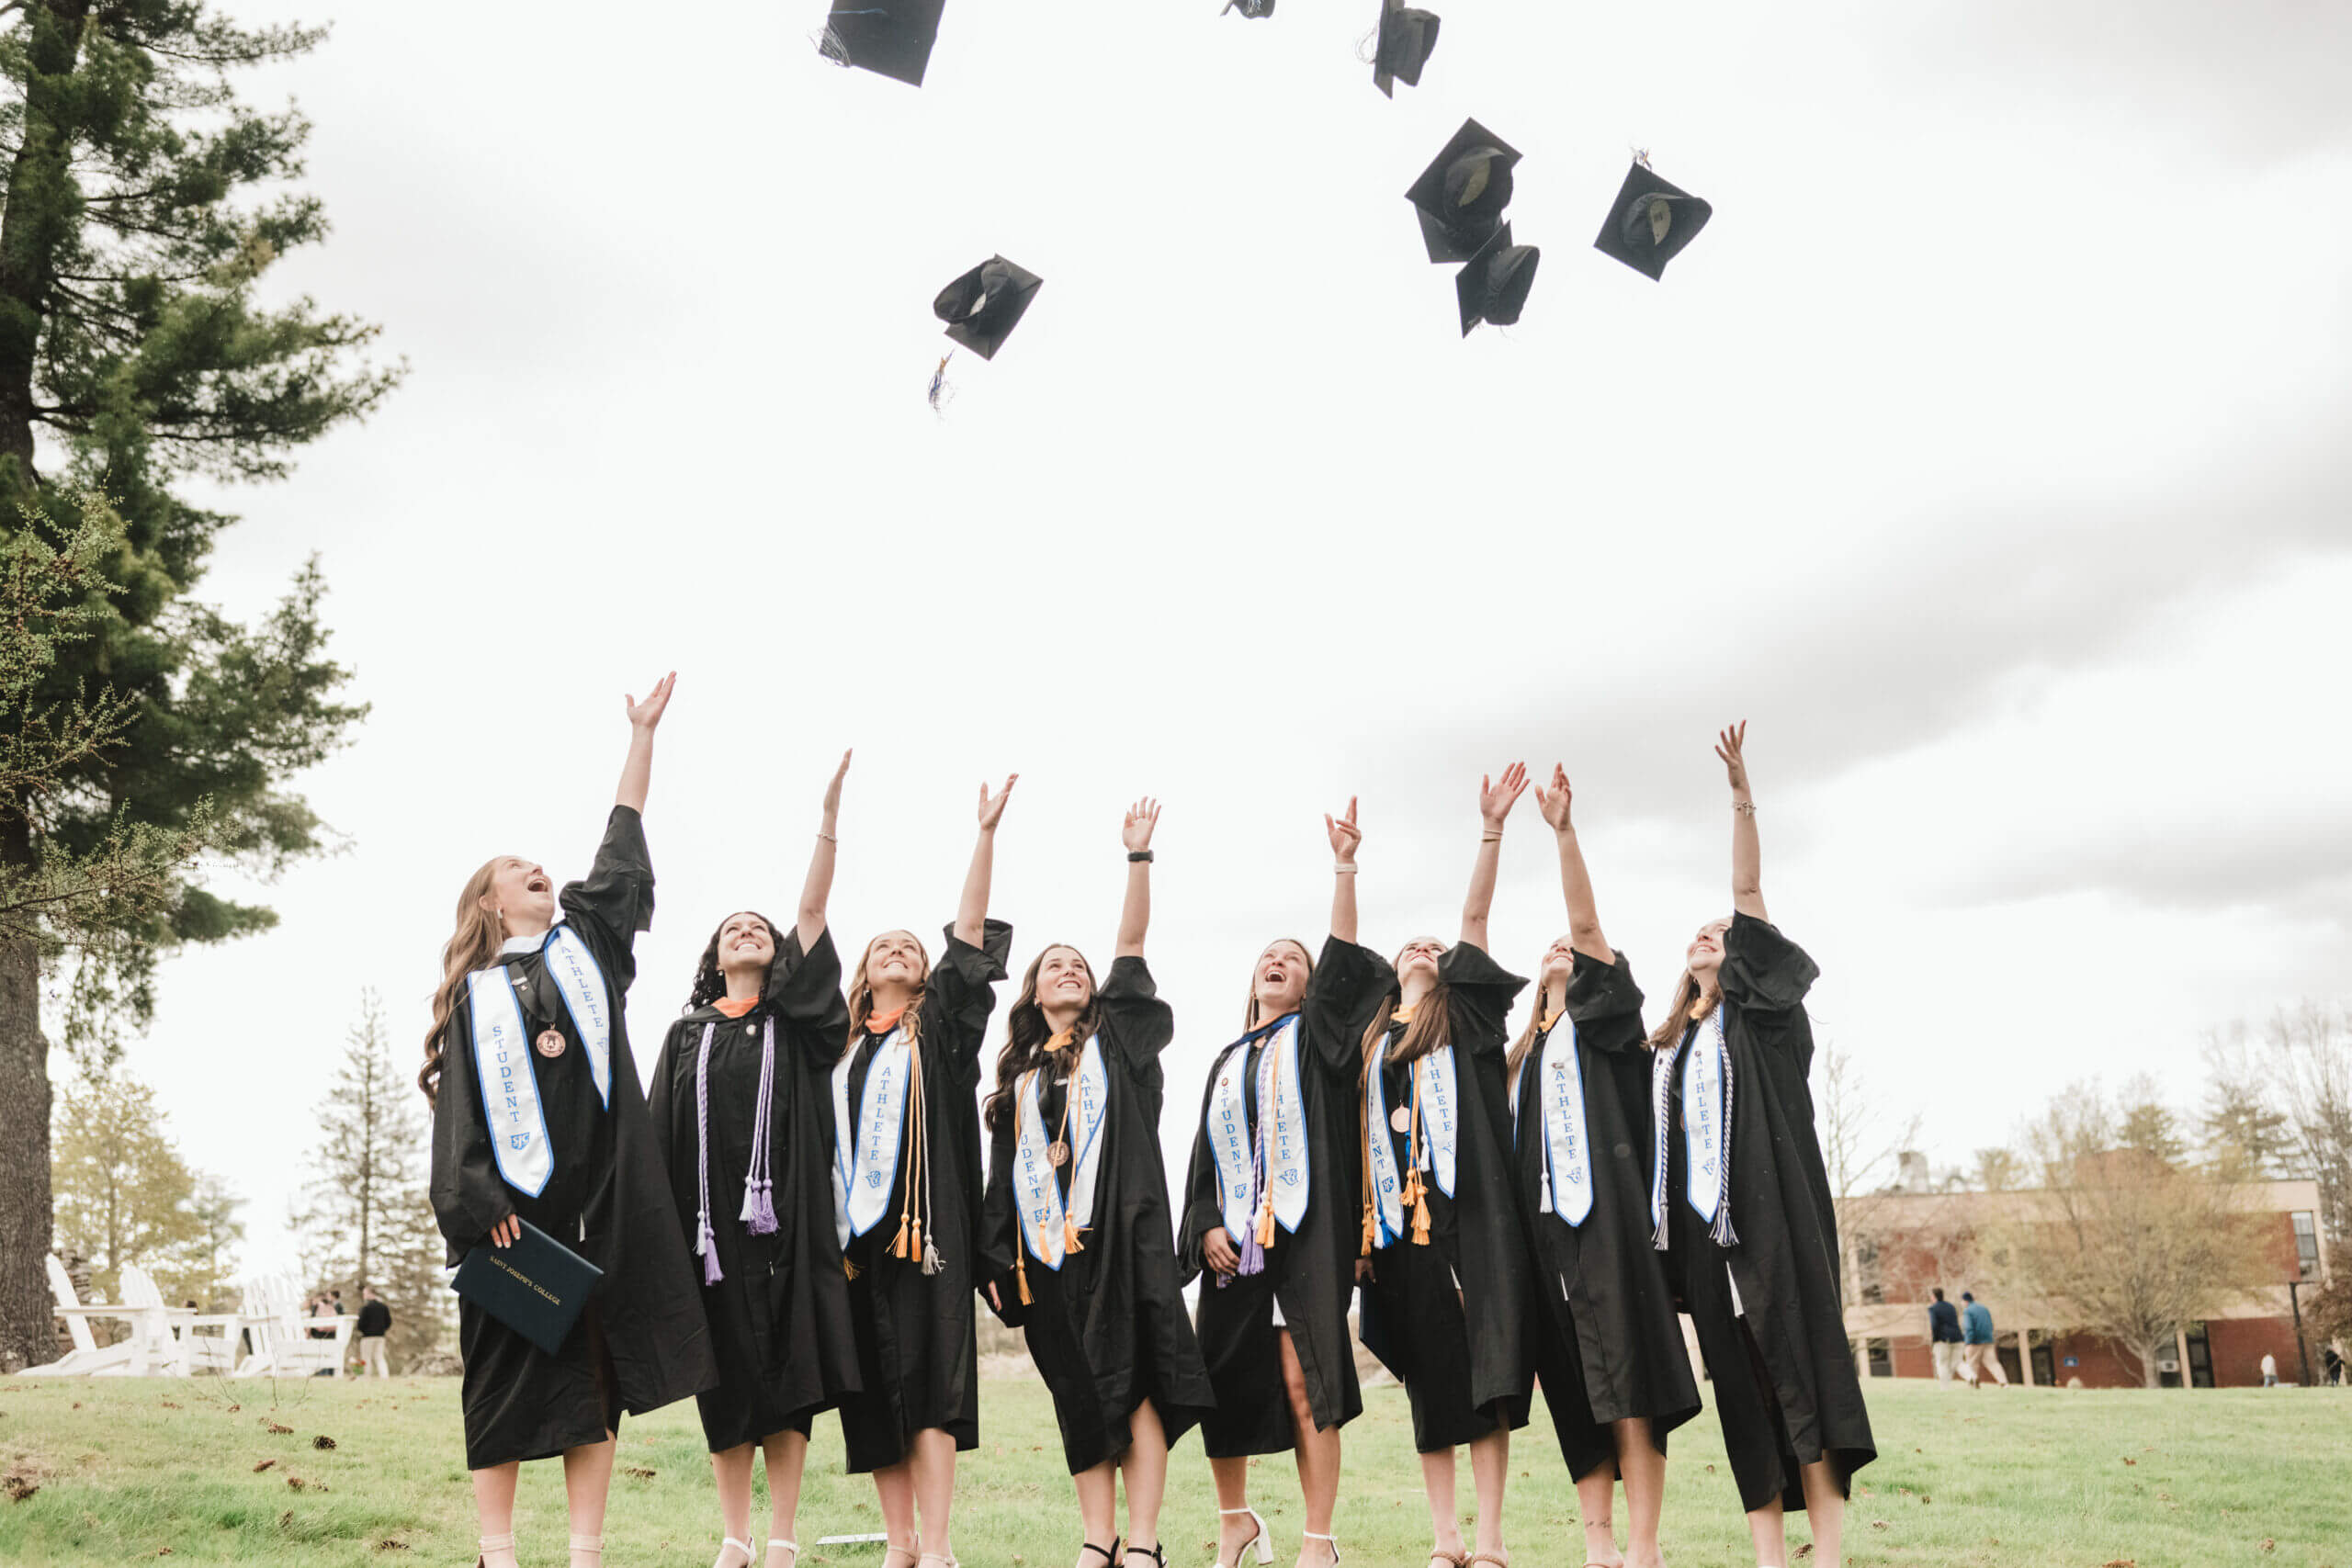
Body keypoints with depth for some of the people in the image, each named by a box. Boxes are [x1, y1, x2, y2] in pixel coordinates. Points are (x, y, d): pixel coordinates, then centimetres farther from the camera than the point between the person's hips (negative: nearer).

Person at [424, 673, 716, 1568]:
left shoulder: (586, 945, 16)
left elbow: (620, 846, 16)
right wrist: (476, 1200, -13)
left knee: (596, 1368, 1)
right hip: (514, 1197, -2)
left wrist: (642, 732, 17)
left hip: (601, 1192, 2)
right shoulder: (476, 997, 9)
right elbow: (460, 1105, 1)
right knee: (510, 1370, 0)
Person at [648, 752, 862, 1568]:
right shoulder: (687, 1034, 14)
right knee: (728, 1372, 3)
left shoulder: (795, 1017, 11)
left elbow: (814, 906, 2)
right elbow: (665, 1136, 8)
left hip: (786, 1208, -1)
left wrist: (830, 806, -5)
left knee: (787, 1365, -3)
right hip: (712, 1213, 1)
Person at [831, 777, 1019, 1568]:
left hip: (926, 1219, -3)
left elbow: (970, 931, 2)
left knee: (929, 1376, -10)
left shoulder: (939, 1024, 11)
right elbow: (828, 1143, 17)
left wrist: (986, 832, -4)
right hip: (856, 1226, 3)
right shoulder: (844, 1049, 19)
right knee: (875, 1384, 2)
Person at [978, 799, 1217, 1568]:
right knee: (1079, 1394, 4)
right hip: (1044, 1241, 3)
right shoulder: (1017, 1075, 20)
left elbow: (1131, 945, 3)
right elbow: (1003, 1173, 17)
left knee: (1133, 1387, -8)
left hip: (1119, 1231, -3)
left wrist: (1138, 855, -3)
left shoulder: (1115, 1036, 13)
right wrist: (999, 1258, 8)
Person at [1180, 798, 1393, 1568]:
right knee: (1226, 1379, 3)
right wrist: (1207, 1225, -1)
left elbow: (1345, 962, -6)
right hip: (1234, 1234, 4)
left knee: (1305, 1379, -9)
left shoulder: (1314, 1035, 9)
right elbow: (1205, 1155, 15)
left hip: (1302, 1228, -4)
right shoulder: (1229, 1061, 20)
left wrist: (1343, 868, -14)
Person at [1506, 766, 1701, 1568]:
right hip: (1543, 1216, 5)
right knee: (1574, 1389, 2)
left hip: (1602, 1208, -5)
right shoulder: (1528, 1049, 25)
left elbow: (1586, 922, -4)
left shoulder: (1602, 1021, 10)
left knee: (1625, 1384, -11)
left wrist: (1565, 832, -12)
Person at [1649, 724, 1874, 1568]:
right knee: (1737, 1370, 1)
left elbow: (1748, 896, 0)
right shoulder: (1672, 1043, 24)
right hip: (1699, 1209, 5)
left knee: (1795, 1351, -11)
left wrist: (1741, 795, -8)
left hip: (1767, 1200, -5)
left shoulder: (1761, 1011, 10)